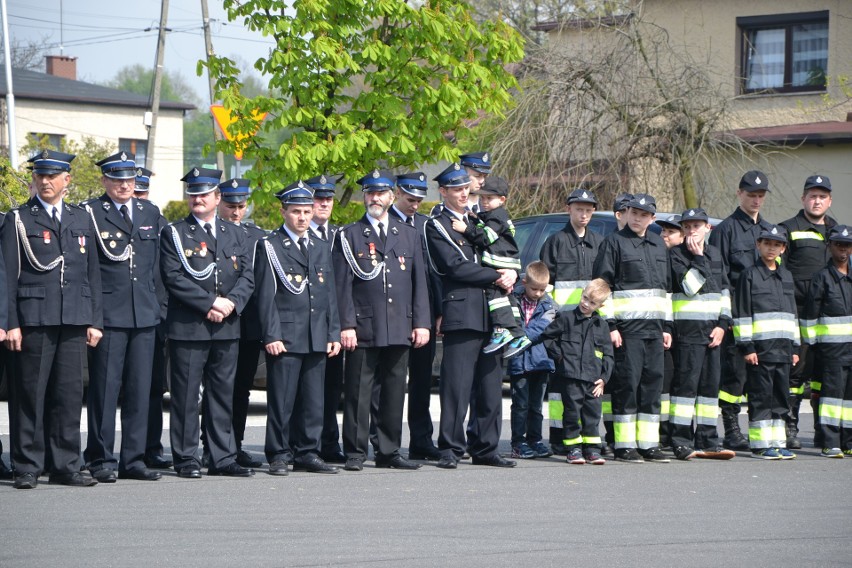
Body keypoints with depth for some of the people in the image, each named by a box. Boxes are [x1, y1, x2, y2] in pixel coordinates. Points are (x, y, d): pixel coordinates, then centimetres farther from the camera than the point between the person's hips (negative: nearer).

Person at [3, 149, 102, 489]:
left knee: (70, 394, 4)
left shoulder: (82, 220, 15)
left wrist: (95, 321, 7)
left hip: (74, 321, 3)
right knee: (30, 394, -2)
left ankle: (65, 466, 10)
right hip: (33, 320, -3)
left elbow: (92, 274, 15)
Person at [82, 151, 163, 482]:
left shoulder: (150, 213, 15)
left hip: (145, 315, 5)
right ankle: (101, 459, 4)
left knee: (140, 389, 6)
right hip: (107, 315, -5)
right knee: (105, 388, -3)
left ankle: (134, 459, 11)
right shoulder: (90, 213, -2)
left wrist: (157, 305, 13)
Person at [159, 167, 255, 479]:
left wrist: (230, 303, -10)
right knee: (186, 395, -3)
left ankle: (223, 458, 12)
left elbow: (247, 276, 9)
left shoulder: (235, 234, 16)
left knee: (223, 393, 7)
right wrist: (211, 302, -15)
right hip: (188, 327, -4)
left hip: (227, 328, 4)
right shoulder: (174, 233, 3)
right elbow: (174, 277, -9)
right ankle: (186, 459, 2)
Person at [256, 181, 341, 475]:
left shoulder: (322, 248, 17)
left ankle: (307, 453, 13)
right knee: (282, 400, -4)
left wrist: (333, 334, 10)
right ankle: (279, 455, 3)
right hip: (284, 337, -5)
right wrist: (271, 335, -13)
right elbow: (265, 295, -5)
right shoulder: (269, 246, 0)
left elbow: (330, 295, 17)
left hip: (317, 338, 5)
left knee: (313, 401, 6)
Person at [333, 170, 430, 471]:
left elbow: (419, 283, 13)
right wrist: (346, 325, -9)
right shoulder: (349, 236, 5)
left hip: (400, 329, 3)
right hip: (363, 328, -3)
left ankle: (389, 452, 13)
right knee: (358, 391, -3)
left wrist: (421, 323, 5)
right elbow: (343, 285, 0)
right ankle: (355, 453, 1)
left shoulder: (409, 235, 15)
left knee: (394, 392, 6)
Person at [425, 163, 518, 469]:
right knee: (456, 386, -8)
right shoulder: (436, 226, 0)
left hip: (490, 315, 7)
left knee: (490, 388, 7)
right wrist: (496, 276, -9)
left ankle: (485, 449, 12)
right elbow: (456, 267, -11)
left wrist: (510, 274, -1)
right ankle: (450, 450, -4)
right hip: (461, 314, -6)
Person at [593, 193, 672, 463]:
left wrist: (667, 326, 17)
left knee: (652, 381, 5)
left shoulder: (658, 244, 18)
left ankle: (648, 444, 9)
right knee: (627, 383, -7)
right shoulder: (615, 242, -1)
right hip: (627, 326, -6)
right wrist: (610, 325, -12)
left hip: (654, 328, 6)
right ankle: (624, 445, -4)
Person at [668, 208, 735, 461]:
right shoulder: (676, 254, -3)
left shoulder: (715, 254, 15)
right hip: (687, 329, -6)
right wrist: (697, 258, -16)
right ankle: (681, 442, -9)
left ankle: (707, 442, 12)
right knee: (686, 382, -9)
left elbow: (724, 291, 15)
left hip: (713, 330, 6)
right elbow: (689, 286, -18)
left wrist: (723, 324, 5)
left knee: (711, 384, 7)